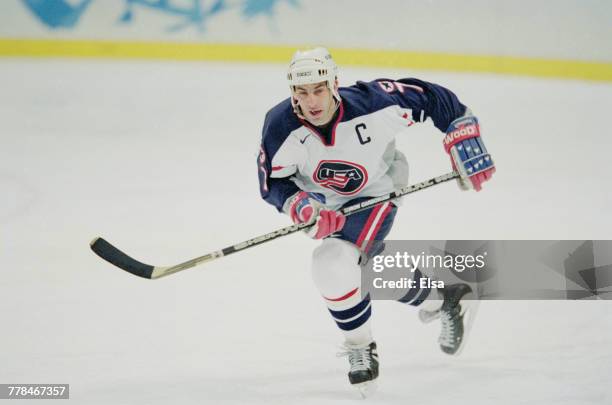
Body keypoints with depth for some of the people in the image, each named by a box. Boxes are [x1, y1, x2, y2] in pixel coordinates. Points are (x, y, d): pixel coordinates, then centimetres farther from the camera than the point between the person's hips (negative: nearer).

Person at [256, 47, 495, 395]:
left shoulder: (371, 104, -34)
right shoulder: (280, 126, -27)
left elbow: (433, 98, -21)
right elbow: (273, 182, -19)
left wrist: (467, 151, -19)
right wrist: (300, 206, -39)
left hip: (377, 191, -5)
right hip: (329, 200, 5)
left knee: (334, 265, -22)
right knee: (374, 266, 23)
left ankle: (361, 348, 4)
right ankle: (441, 303, 51)